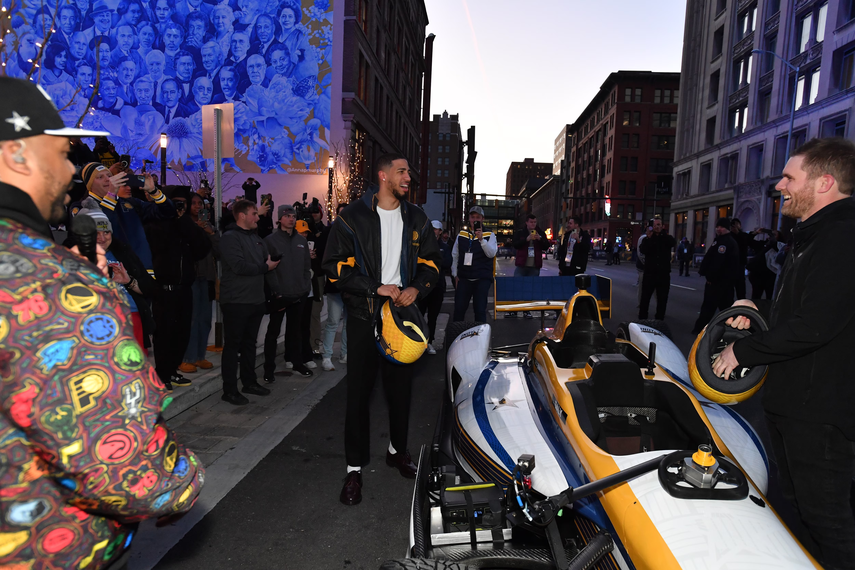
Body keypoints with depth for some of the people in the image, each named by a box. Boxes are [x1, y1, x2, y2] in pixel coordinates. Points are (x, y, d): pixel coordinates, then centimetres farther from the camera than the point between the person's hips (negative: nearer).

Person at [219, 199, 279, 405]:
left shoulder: (256, 238, 15)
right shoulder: (230, 238, -11)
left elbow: (270, 263, 17)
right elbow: (239, 266, -22)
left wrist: (277, 291, 11)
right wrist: (265, 267, -9)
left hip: (256, 300, 8)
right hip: (236, 301, -8)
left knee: (249, 343, 16)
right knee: (232, 345, 0)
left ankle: (249, 382, 28)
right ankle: (229, 390, 8)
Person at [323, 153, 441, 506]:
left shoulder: (416, 219, 9)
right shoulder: (353, 217, -5)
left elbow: (431, 261, 12)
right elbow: (335, 266, -9)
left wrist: (417, 288, -8)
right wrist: (377, 288, -17)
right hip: (364, 315, -3)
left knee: (401, 388, 13)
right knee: (358, 392, 1)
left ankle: (398, 451, 34)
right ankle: (355, 467, 14)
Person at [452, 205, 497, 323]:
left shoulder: (489, 236, 4)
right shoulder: (461, 234, 13)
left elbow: (491, 254, -13)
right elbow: (455, 255, 15)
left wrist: (481, 239, -24)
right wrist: (455, 274, 9)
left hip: (482, 278, -2)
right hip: (463, 278, 3)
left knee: (480, 310, -3)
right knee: (459, 309, 0)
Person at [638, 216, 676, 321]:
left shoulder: (667, 237, 7)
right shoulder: (648, 238, 6)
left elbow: (673, 243, -17)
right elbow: (643, 249, -12)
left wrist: (663, 233, -18)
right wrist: (649, 237, -19)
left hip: (663, 273, 1)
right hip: (649, 272, 0)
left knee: (662, 299, 6)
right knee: (645, 297, 3)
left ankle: (659, 319, 15)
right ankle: (642, 318, 12)